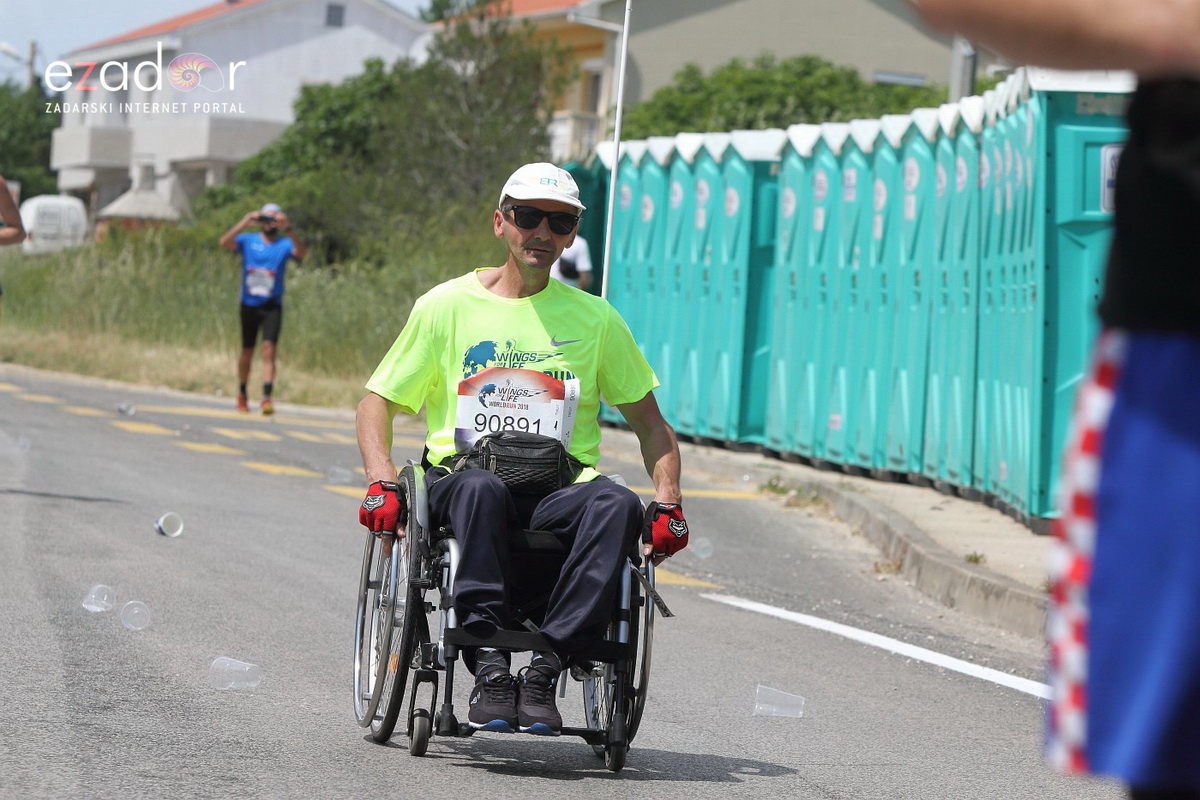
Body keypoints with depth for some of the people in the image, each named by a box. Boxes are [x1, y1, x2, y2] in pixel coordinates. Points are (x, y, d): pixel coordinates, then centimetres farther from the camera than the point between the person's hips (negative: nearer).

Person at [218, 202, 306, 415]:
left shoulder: (284, 244, 1)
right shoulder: (248, 241, 3)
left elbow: (301, 252, -20)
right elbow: (225, 242, -14)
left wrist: (287, 230, -32)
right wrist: (245, 223, -25)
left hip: (272, 306, -1)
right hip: (249, 304, 1)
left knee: (269, 349, -16)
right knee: (247, 351, 10)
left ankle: (267, 398, -22)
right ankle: (242, 395, 30)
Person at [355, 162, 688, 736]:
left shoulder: (594, 319, 15)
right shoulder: (446, 306, 11)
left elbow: (648, 420, 20)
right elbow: (378, 401, 12)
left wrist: (668, 502, 3)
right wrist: (382, 482, -7)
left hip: (559, 492, 1)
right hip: (459, 477, -1)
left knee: (618, 505, -33)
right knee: (481, 488, -39)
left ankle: (545, 668, -35)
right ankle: (489, 665, -39)